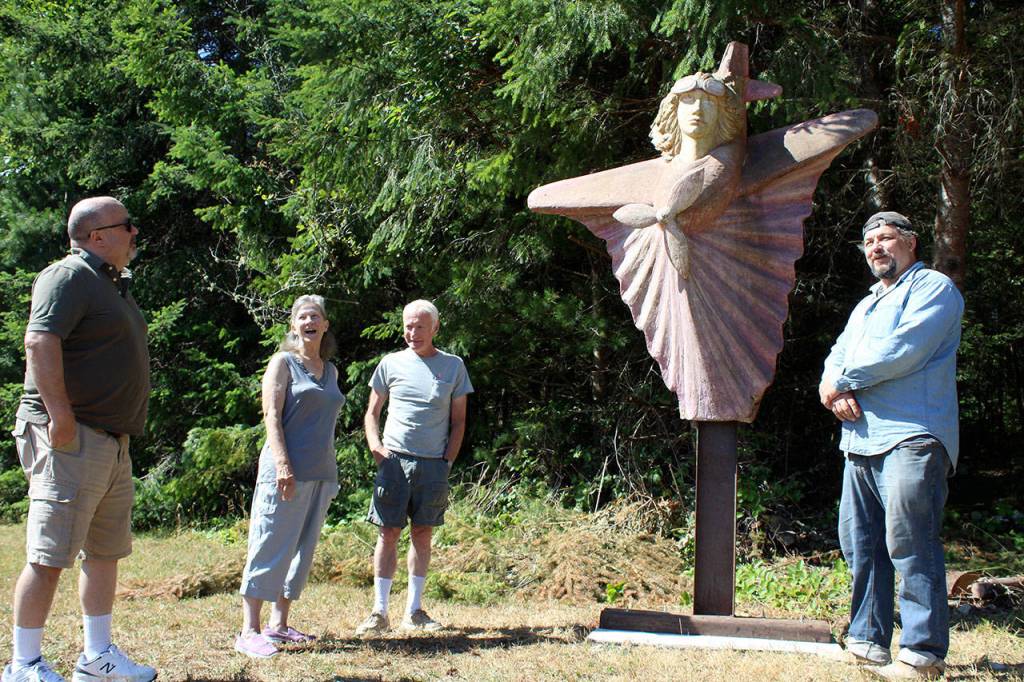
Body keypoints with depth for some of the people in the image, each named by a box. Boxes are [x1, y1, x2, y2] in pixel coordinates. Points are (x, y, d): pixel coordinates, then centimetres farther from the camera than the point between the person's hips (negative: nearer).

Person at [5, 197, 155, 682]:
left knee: (106, 551, 14)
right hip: (70, 440, -10)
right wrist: (61, 415, -27)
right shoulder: (69, 276, -10)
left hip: (111, 442, 10)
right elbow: (40, 341, -23)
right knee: (49, 557, -5)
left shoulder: (112, 283, 20)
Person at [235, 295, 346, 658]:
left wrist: (331, 475, 16)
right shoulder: (283, 362, 0)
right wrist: (282, 464, -19)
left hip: (321, 474, 7)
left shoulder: (330, 371, 17)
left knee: (302, 550, 9)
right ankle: (249, 631, -2)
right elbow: (271, 415, -9)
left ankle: (279, 624, 18)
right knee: (271, 548, -6)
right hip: (286, 472, -6)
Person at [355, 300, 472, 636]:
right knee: (389, 533, -3)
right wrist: (376, 447, -3)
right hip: (394, 460, -1)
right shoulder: (391, 363, 6)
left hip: (434, 465, 1)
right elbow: (371, 412, 13)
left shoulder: (453, 366, 7)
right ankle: (379, 611, 1)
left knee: (422, 534, 7)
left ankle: (414, 610, 15)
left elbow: (458, 420, 10)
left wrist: (448, 460, -1)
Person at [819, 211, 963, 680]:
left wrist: (841, 380, -5)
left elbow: (902, 351, -14)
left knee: (909, 543, -11)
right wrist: (835, 389, -5)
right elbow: (837, 356, 19)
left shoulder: (933, 287, 1)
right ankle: (868, 642, 16)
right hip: (862, 441, 9)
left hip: (910, 436, -8)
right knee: (859, 542, 8)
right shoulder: (866, 305, 28)